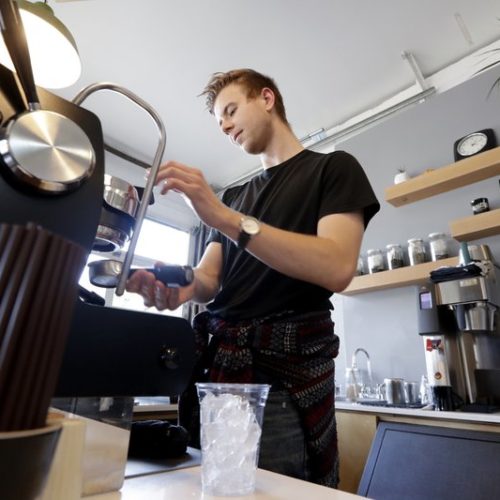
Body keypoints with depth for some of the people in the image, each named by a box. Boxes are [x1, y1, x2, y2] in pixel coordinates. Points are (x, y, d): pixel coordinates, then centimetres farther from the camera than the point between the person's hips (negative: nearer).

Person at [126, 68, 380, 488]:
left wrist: (225, 217, -21)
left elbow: (337, 269, -16)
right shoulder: (234, 196, 20)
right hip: (215, 362, 6)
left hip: (285, 372, -5)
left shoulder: (334, 168, 2)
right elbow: (210, 277, 11)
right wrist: (182, 286, -13)